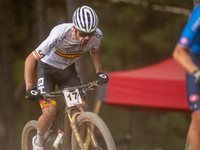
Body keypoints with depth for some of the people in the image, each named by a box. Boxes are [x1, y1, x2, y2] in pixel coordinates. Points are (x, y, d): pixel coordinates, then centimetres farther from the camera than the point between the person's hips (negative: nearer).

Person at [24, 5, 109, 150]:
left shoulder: (97, 36, -22)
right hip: (47, 69, -4)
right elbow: (31, 60, -28)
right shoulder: (60, 35, -37)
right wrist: (29, 88, -34)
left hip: (67, 69, 4)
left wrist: (99, 72, -4)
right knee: (50, 111, -21)